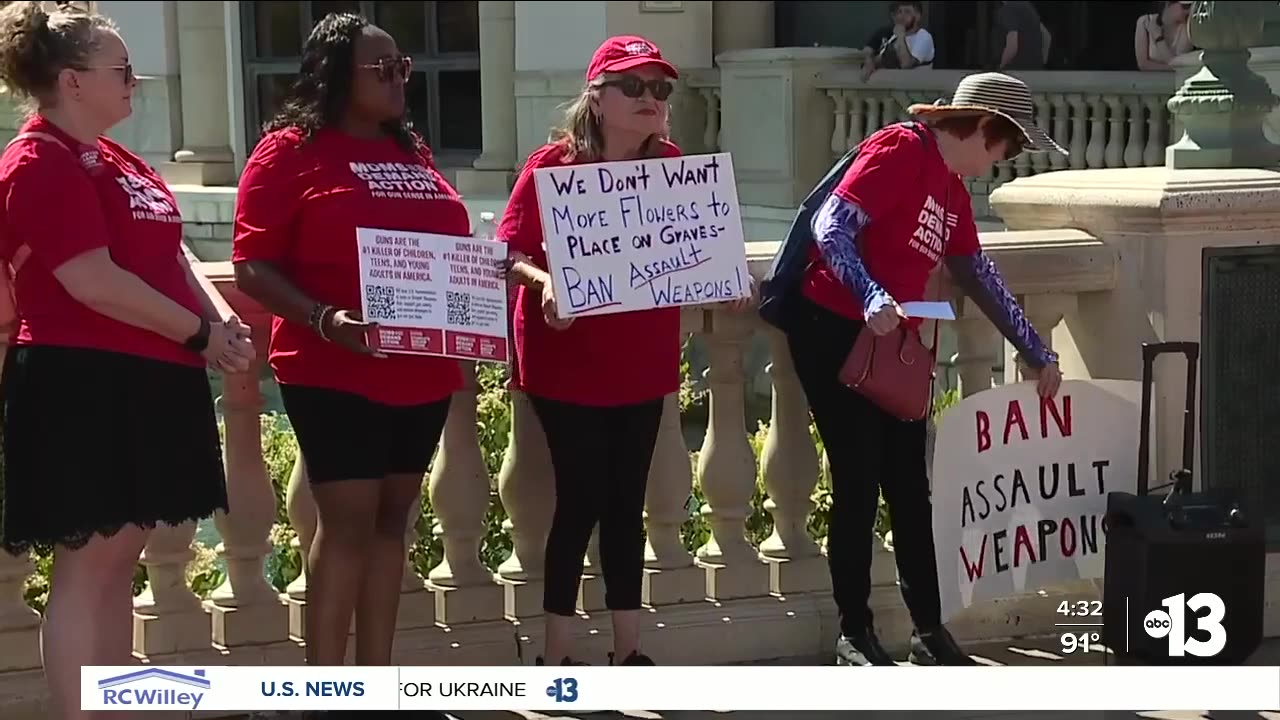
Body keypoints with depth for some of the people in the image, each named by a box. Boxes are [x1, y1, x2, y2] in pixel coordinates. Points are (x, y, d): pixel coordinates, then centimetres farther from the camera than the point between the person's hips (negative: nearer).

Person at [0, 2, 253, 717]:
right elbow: (95, 282, -20)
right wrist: (200, 335, -13)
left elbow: (169, 253, 18)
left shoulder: (118, 162, 17)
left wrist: (222, 319, -1)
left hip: (144, 382, 9)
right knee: (88, 563, -6)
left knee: (122, 557, 12)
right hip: (84, 385, -9)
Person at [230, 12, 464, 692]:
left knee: (392, 517, 9)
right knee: (348, 520, -7)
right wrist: (323, 319, -24)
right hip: (336, 373, -6)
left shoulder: (413, 154, 16)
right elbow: (253, 266, -10)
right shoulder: (291, 149, -5)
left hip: (421, 373, 6)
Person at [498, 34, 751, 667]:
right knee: (582, 500, -3)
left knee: (627, 503, 11)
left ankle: (628, 652, 19)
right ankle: (555, 658, 8)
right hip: (568, 364, -5)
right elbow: (508, 253, -13)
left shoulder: (671, 166, 3)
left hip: (641, 364, 5)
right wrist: (544, 283, -32)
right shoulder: (552, 165, -12)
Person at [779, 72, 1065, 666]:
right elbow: (832, 226, -22)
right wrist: (870, 296, -37)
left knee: (909, 487, 9)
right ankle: (854, 635, 5)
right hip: (834, 332, -9)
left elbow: (980, 278, 25)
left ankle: (929, 629, 15)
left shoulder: (953, 191, 15)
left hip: (893, 346, 9)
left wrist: (1035, 353, 27)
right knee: (858, 485, -4)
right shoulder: (902, 151, -12)